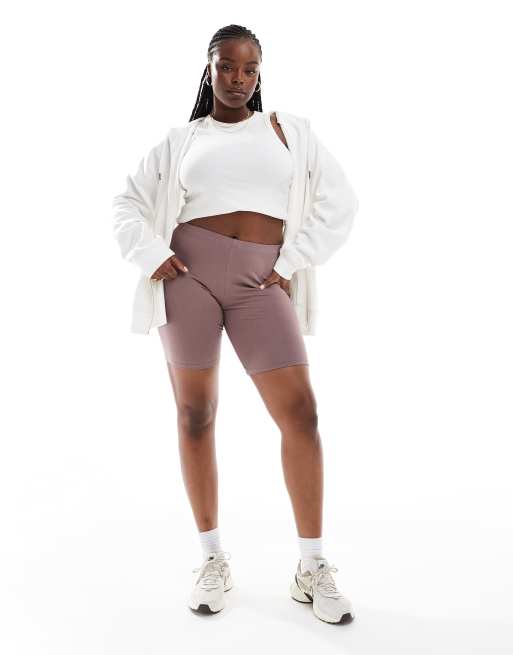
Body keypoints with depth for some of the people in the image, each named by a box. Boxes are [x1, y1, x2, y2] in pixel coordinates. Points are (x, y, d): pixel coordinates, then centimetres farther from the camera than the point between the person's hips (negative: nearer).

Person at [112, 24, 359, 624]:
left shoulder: (288, 130, 13)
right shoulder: (182, 138, 13)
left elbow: (340, 202, 8)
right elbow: (128, 206, 15)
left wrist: (291, 264, -1)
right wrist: (152, 257, -3)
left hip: (260, 285, 0)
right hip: (189, 273, 1)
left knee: (301, 413, -10)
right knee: (195, 415, 1)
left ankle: (312, 568, 3)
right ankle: (212, 558, 16)